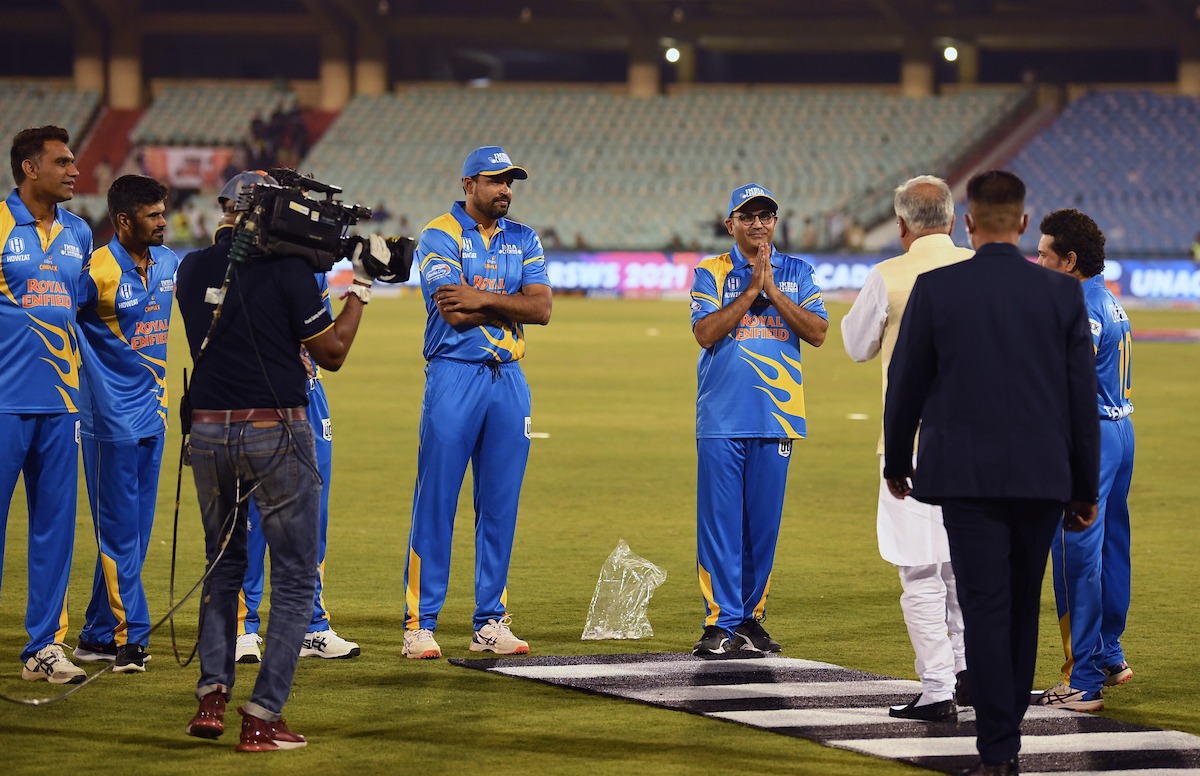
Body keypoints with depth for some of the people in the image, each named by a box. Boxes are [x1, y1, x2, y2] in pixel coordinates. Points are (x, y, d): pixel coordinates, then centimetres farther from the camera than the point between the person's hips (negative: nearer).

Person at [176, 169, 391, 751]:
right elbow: (332, 353, -4)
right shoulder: (286, 269, -9)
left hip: (208, 434, 5)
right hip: (276, 436, -4)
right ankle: (262, 718, -4)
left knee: (223, 565, 22)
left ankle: (212, 695, 7)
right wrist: (360, 287, 6)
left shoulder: (193, 270, 6)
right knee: (295, 577, 5)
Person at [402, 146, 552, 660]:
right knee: (435, 501, -5)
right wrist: (513, 304, -5)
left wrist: (483, 299, -12)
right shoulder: (439, 237, -2)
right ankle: (420, 623, -3)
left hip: (509, 378, 5)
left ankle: (490, 622, 11)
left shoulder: (523, 240, 13)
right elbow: (454, 312, -15)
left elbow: (542, 308, -1)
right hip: (453, 376, -5)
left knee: (500, 504, 5)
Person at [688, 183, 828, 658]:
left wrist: (773, 291, -10)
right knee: (720, 521, -5)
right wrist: (752, 289, -12)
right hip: (721, 420, -2)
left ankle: (752, 619, 13)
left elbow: (817, 333, -3)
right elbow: (705, 333, -9)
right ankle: (721, 623, -2)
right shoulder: (710, 273, 6)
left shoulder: (797, 273, 11)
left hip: (777, 418, 2)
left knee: (764, 524, 5)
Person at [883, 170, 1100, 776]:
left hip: (969, 475, -2)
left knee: (985, 609, -3)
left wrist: (897, 463, 18)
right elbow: (1083, 398, 2)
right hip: (1044, 476, 2)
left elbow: (905, 384, 3)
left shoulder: (935, 289, -5)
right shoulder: (1063, 295, 0)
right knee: (1022, 607, 14)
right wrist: (1085, 490, 11)